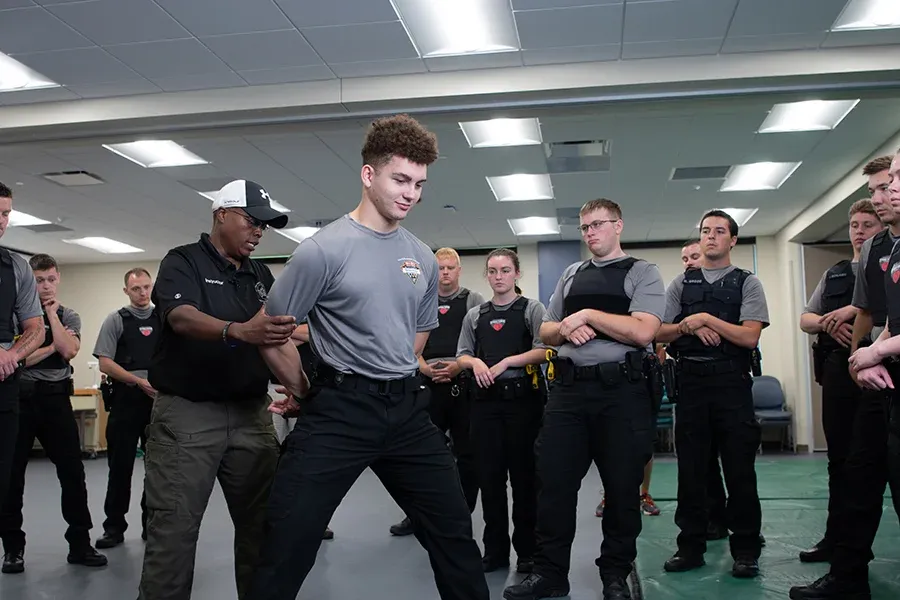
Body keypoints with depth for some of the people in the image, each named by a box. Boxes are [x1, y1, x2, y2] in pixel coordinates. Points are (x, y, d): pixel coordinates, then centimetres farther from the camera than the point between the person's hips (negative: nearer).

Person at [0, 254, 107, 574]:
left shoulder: (69, 316, 10)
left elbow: (69, 350, -10)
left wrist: (52, 313, -6)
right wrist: (51, 347, -7)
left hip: (56, 398, 2)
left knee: (73, 472, 2)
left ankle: (79, 543, 10)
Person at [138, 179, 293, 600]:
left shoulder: (261, 275, 16)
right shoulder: (183, 262, -2)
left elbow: (276, 332, 19)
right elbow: (182, 317, -21)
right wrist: (239, 332, -40)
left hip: (251, 413, 6)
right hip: (186, 412, -5)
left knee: (262, 523, 7)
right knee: (173, 528, -6)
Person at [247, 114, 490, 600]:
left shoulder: (424, 260, 9)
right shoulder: (323, 250, -10)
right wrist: (306, 394, 6)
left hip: (407, 408, 6)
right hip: (338, 411, -5)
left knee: (455, 536, 12)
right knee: (287, 546, -3)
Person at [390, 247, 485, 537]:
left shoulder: (474, 301, 6)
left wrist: (459, 366, -13)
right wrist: (423, 367, -6)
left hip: (463, 384, -2)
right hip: (428, 384, 2)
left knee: (466, 454, 3)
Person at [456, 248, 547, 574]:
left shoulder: (531, 308, 3)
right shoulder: (475, 315, 15)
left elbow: (543, 351, -7)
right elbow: (461, 356, 15)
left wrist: (506, 362, -15)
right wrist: (476, 362, -6)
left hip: (522, 397, -4)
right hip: (485, 399, 4)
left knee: (523, 474, 1)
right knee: (489, 474, 5)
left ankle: (527, 550, 11)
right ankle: (495, 549, 15)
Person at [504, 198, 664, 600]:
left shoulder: (643, 273, 2)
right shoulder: (571, 275, 18)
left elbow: (642, 331, -13)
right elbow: (545, 332, 19)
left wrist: (587, 315, -11)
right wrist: (565, 328, -3)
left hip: (623, 390, -4)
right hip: (569, 389, 4)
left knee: (622, 487, 4)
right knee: (553, 481, 2)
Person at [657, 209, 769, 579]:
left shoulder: (747, 283, 7)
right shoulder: (681, 284, 14)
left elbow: (750, 336, -6)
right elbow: (660, 334, 8)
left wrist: (705, 319, -11)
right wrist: (690, 326, -9)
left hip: (732, 382, -2)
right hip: (690, 380, 2)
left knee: (739, 468, 1)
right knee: (691, 468, 6)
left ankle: (746, 550, 12)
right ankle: (691, 547, 15)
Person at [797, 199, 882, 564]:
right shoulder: (833, 275, 21)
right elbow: (805, 319, 17)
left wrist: (854, 310, -19)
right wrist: (829, 323, -3)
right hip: (838, 368, 5)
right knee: (840, 456, 10)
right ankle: (837, 539, 17)